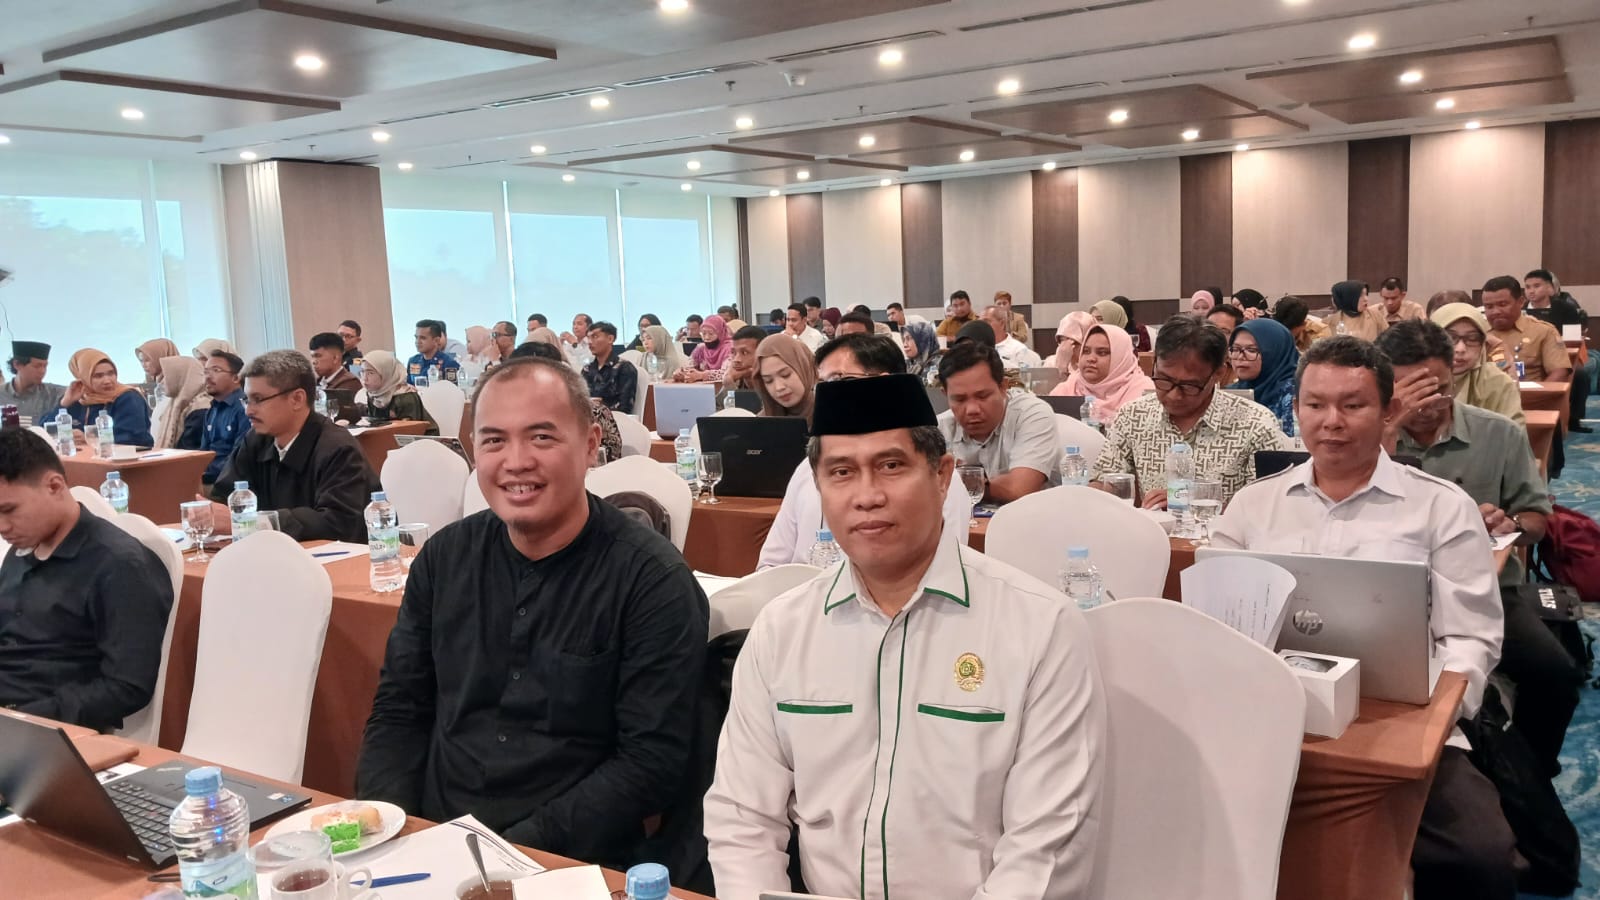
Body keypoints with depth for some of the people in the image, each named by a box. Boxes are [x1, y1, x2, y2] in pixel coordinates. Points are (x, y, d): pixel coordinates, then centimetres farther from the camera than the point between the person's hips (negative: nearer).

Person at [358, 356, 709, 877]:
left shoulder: (653, 581, -11)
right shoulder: (445, 558, 5)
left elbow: (652, 760, -14)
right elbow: (398, 711, 10)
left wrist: (515, 850, -20)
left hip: (574, 861, -3)